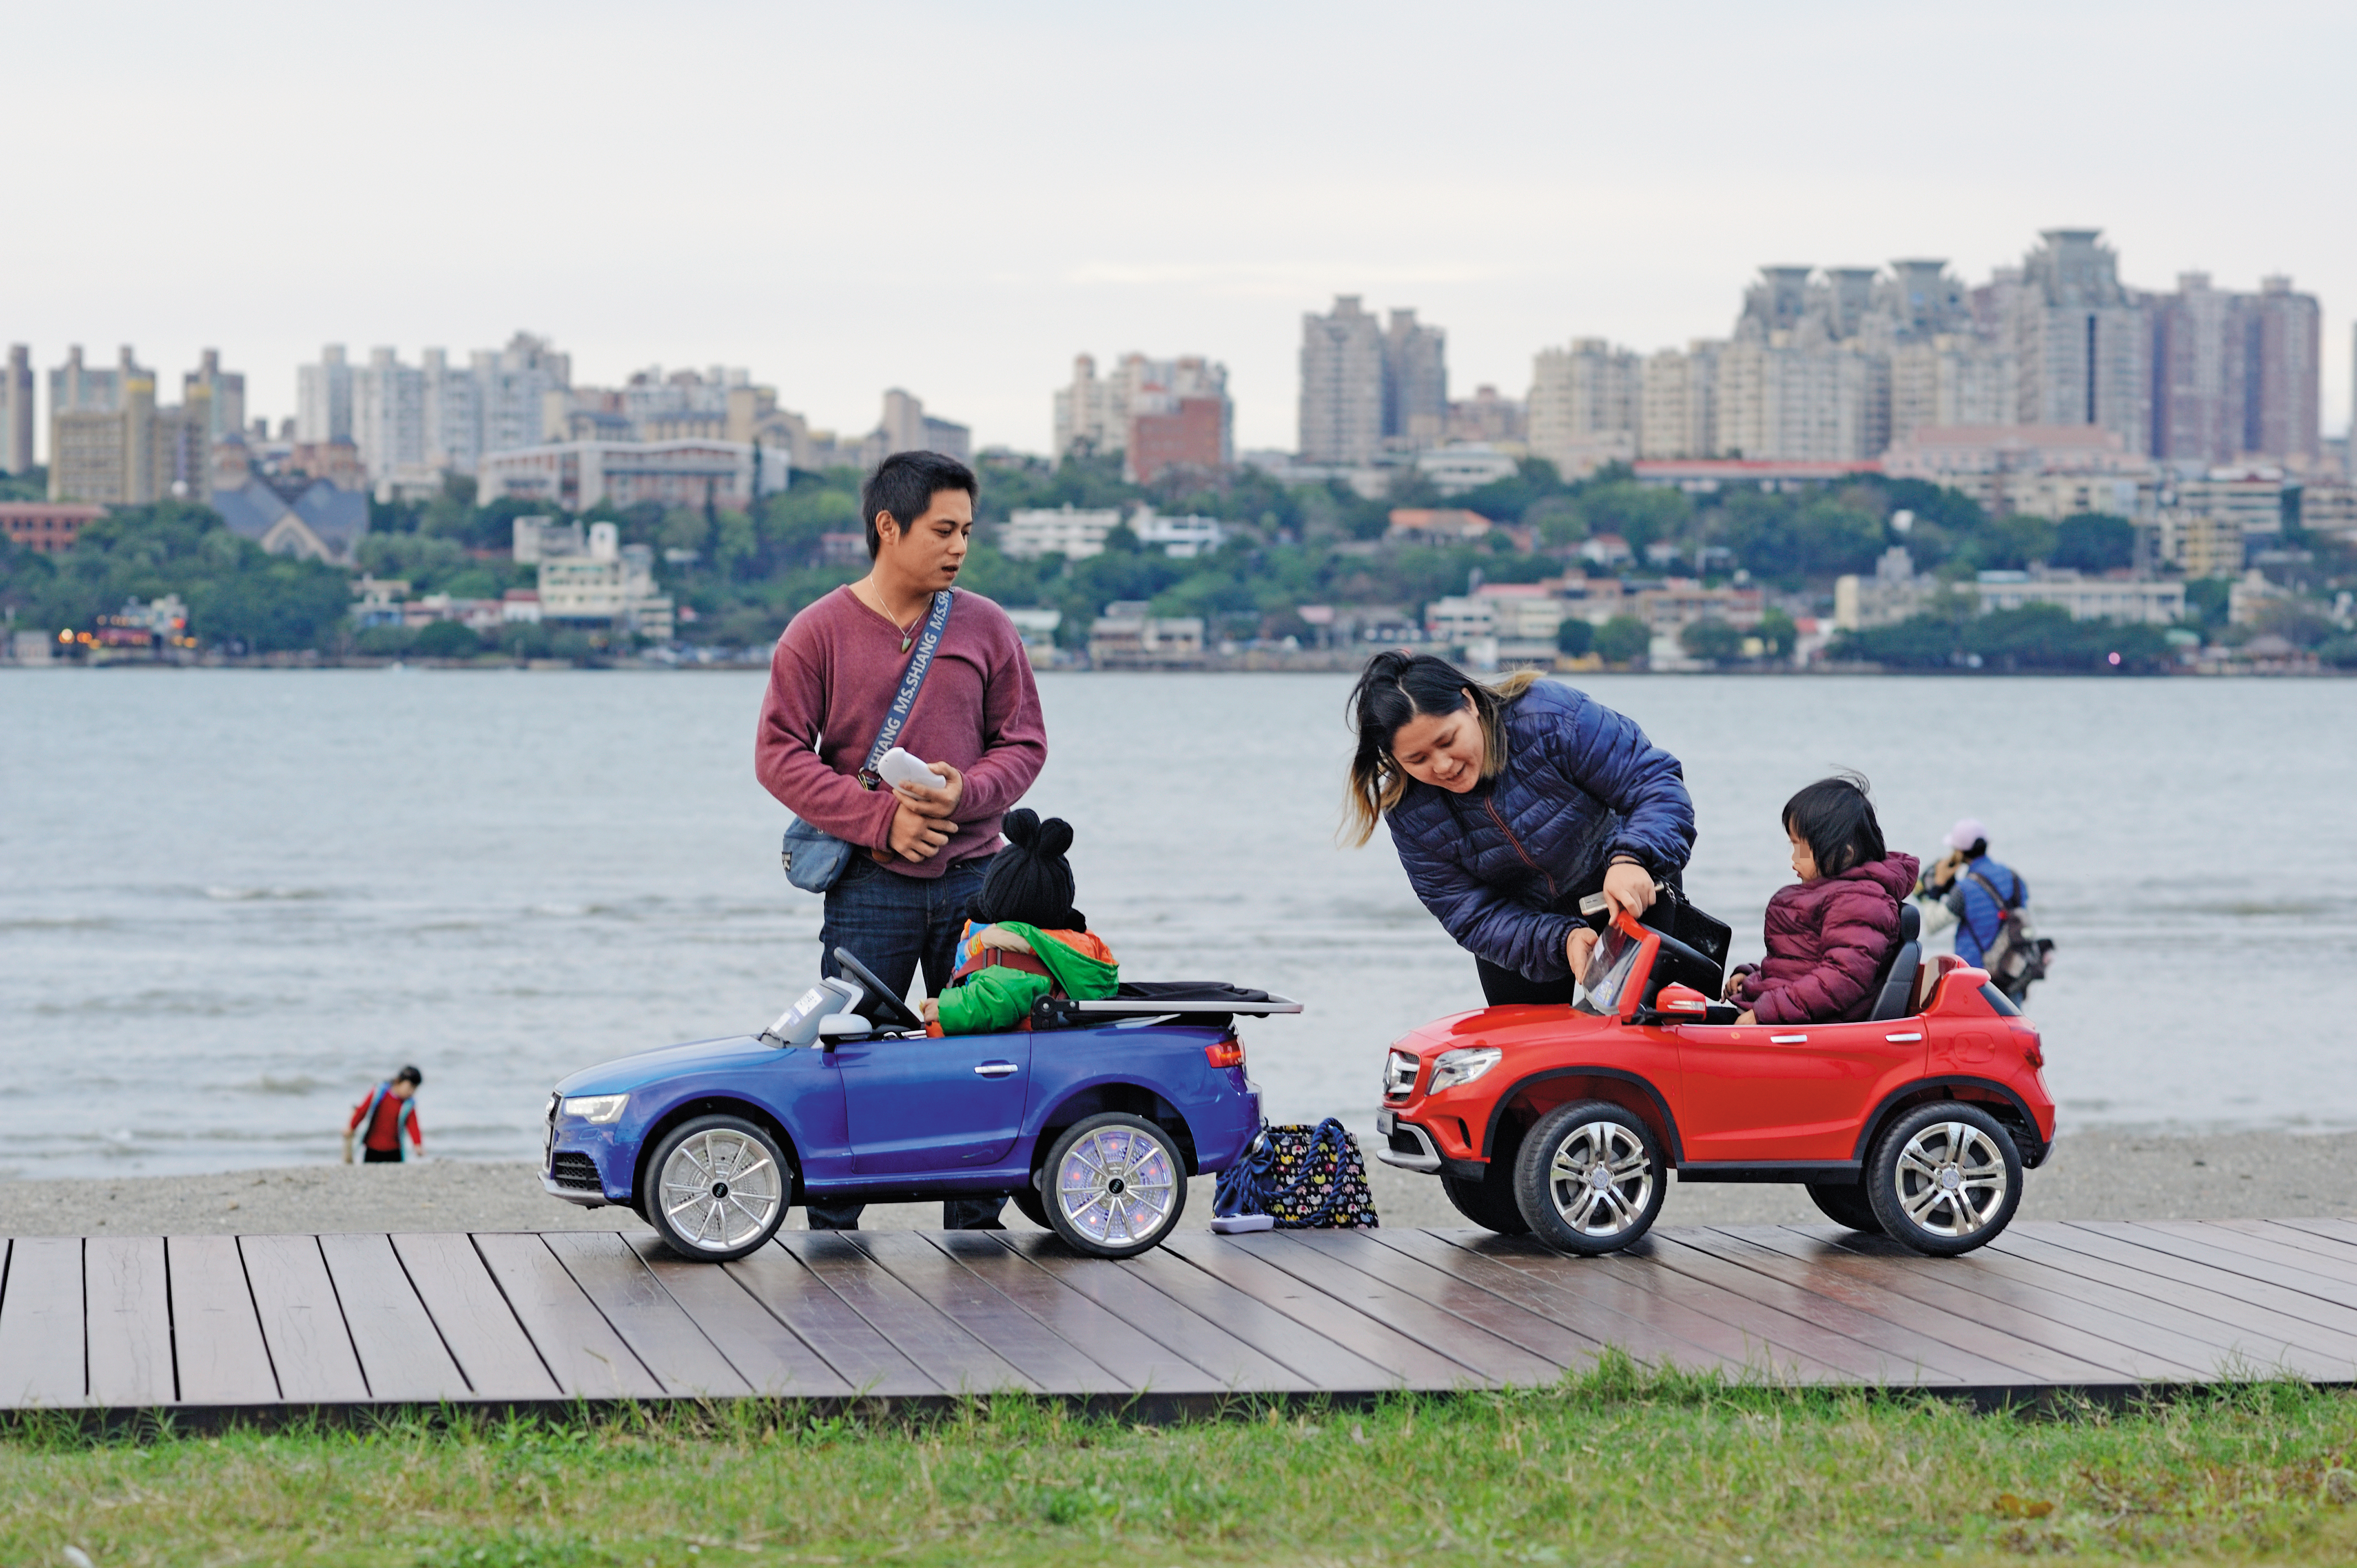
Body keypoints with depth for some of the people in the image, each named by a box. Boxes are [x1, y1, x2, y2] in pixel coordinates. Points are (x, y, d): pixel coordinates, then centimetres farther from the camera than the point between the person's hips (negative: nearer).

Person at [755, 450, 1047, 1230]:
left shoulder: (986, 627, 6)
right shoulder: (819, 632, -2)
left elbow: (1023, 742, 9)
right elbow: (780, 755, -5)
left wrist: (966, 793, -13)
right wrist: (879, 818, -14)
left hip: (974, 879, 3)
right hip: (869, 881, -3)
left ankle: (974, 1225, 14)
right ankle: (831, 1228, 5)